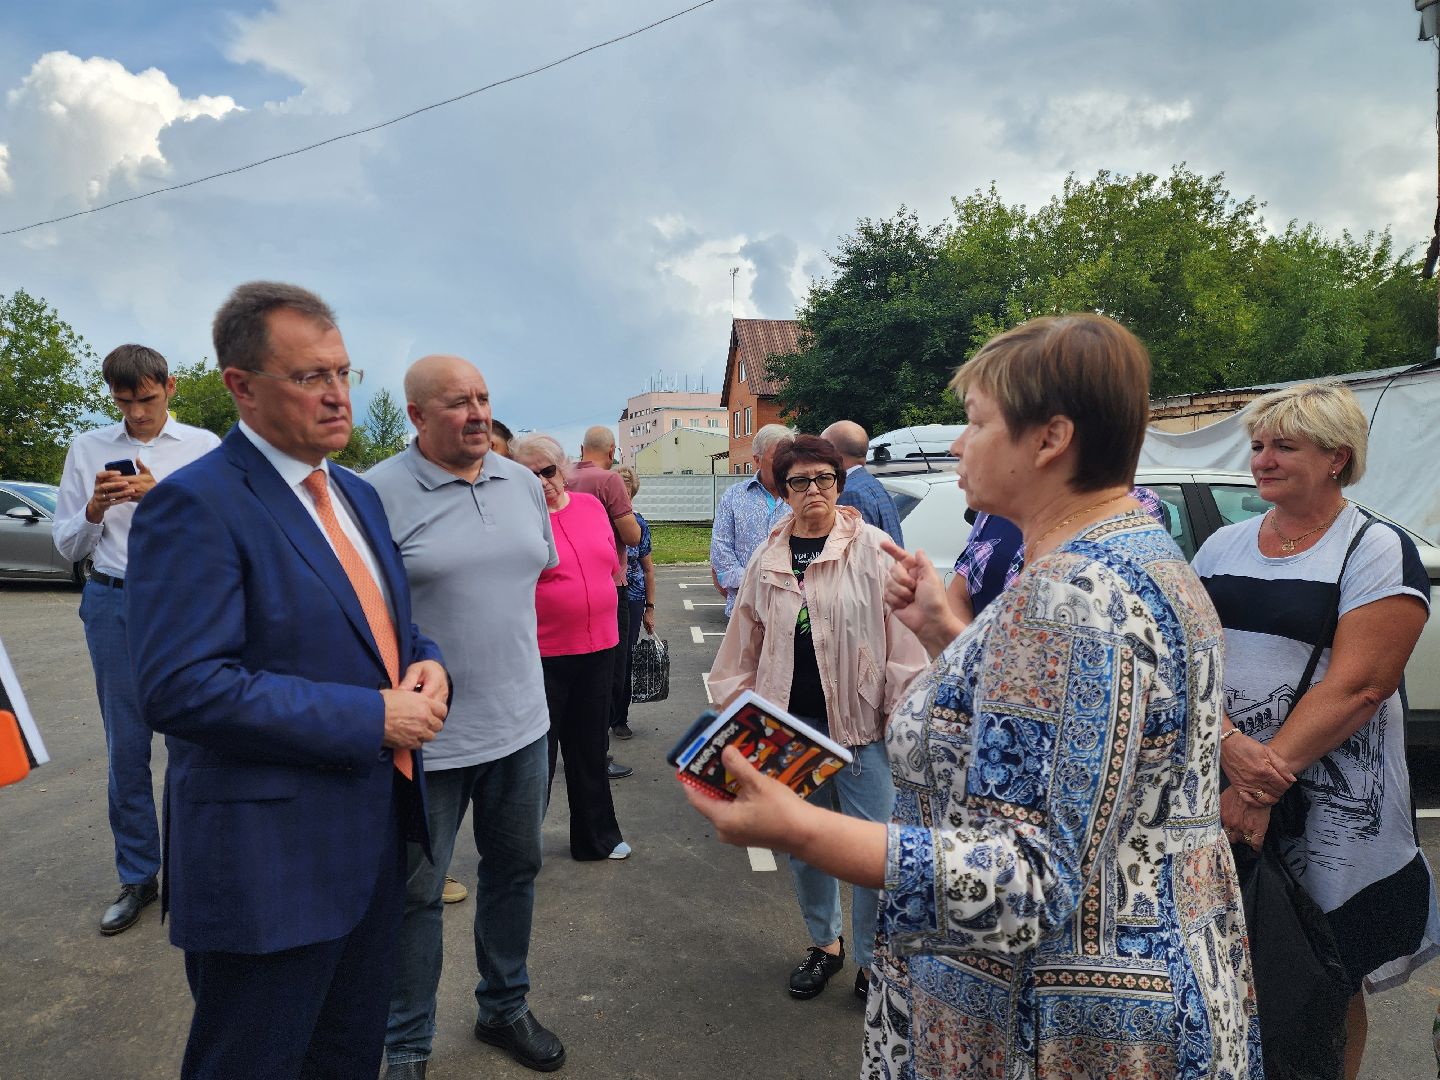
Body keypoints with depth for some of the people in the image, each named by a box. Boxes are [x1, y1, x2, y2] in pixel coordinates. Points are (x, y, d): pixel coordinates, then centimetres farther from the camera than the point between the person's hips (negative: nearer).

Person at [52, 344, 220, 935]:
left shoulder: (203, 447, 2)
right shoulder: (88, 448, 11)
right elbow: (67, 544, 12)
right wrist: (93, 510, -8)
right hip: (113, 603, 3)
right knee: (126, 748, 9)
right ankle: (137, 877, 22)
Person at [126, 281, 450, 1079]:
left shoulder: (357, 494, 9)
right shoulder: (194, 505, -17)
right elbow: (181, 688, -25)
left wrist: (424, 663, -5)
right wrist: (373, 717, -23)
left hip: (376, 835, 8)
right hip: (271, 857, -7)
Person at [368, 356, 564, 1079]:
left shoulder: (522, 483, 5)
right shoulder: (381, 493, -13)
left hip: (521, 721, 6)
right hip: (429, 735, -5)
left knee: (514, 869, 19)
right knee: (417, 893, 11)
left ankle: (504, 1008, 41)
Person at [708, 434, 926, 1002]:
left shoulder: (872, 548, -5)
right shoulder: (767, 559, 6)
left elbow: (900, 629, -6)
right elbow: (745, 641, 13)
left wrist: (900, 707, -7)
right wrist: (737, 701, 13)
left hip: (858, 720, -3)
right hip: (789, 721, 4)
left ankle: (872, 961, 23)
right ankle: (823, 942, 38)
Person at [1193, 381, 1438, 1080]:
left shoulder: (1378, 552, -7)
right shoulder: (1222, 548, 7)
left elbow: (1356, 685, -17)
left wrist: (1263, 785, -22)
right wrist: (1230, 745, -19)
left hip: (1328, 811, -4)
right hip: (1216, 786, 4)